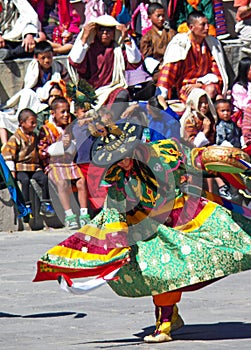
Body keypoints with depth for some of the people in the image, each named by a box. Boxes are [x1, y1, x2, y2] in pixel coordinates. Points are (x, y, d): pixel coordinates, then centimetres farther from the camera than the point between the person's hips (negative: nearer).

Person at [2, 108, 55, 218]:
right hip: (20, 168, -6)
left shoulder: (34, 137, 17)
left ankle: (45, 204, -11)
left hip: (34, 167, 6)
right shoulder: (15, 138, -6)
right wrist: (11, 170, -15)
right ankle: (27, 205, -28)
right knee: (25, 180, -32)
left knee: (44, 178, -18)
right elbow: (8, 153, -10)